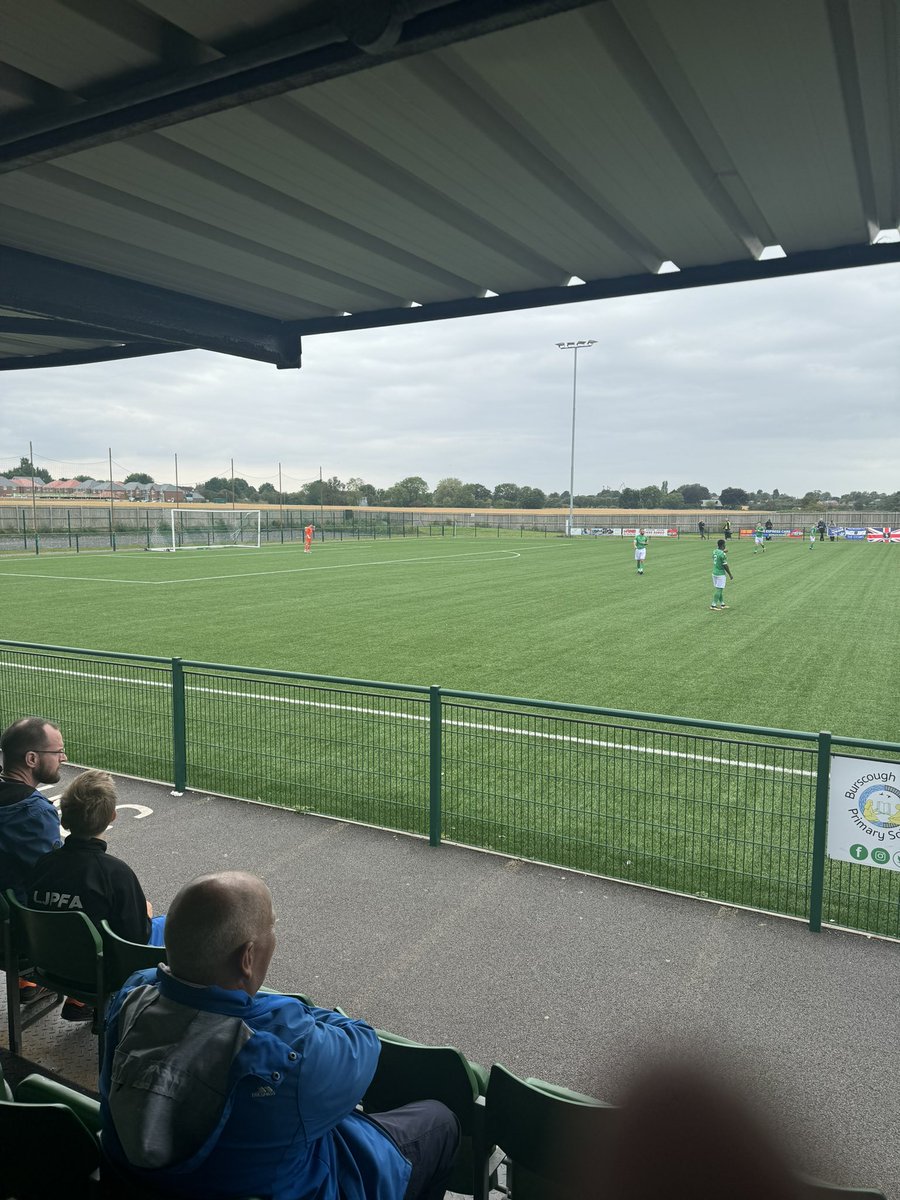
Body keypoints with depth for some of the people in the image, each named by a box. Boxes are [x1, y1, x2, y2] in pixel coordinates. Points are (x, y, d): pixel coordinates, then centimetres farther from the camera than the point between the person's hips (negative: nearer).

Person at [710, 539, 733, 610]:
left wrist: (723, 551, 29)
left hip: (714, 573, 8)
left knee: (719, 589, 15)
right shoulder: (723, 554, -20)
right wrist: (730, 575, -6)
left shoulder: (714, 551, 3)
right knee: (719, 590, -3)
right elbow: (725, 565, -16)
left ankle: (722, 604, 24)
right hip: (720, 574, -8)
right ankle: (713, 605, -4)